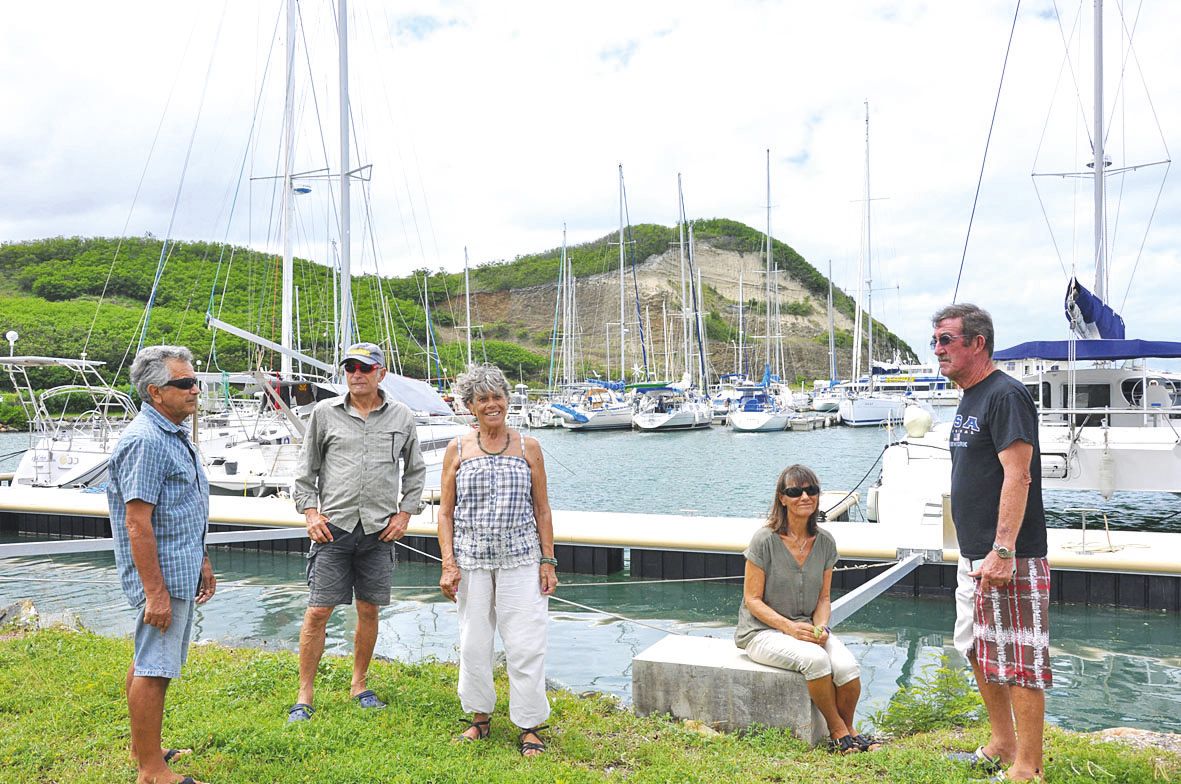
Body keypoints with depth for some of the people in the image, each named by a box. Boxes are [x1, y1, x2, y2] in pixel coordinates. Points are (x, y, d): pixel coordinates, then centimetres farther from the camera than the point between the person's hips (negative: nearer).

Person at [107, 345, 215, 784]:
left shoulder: (175, 435, 14)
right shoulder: (145, 441, -19)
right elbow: (137, 524, -23)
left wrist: (202, 562, 25)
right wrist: (155, 592, -24)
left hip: (181, 570, 10)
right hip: (162, 574, -10)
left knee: (149, 661, 19)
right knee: (154, 668, -3)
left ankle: (143, 748, 31)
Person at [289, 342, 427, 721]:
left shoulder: (401, 417, 6)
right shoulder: (325, 413, 3)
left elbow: (415, 470, 15)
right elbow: (306, 469, 9)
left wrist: (404, 513, 6)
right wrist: (310, 512, 0)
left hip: (379, 530, 1)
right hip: (333, 526, -1)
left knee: (369, 610, 9)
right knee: (318, 611, -2)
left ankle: (359, 685, 25)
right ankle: (304, 697, 8)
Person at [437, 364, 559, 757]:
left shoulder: (528, 448, 5)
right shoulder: (457, 450, 5)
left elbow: (542, 509, 7)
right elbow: (445, 511, 6)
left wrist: (548, 561, 2)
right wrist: (448, 563, -3)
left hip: (520, 561, -1)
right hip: (472, 561, 1)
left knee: (525, 645, -3)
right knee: (473, 643, 8)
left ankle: (529, 726, 10)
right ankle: (480, 716, 27)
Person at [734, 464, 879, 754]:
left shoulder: (825, 542, 2)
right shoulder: (765, 540, -13)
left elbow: (824, 597, 10)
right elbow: (752, 600, -11)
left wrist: (820, 626, -11)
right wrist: (790, 627, -23)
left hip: (808, 627, 5)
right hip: (763, 630, -4)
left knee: (847, 667, -24)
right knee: (815, 658, -32)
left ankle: (847, 728, 4)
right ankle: (838, 731, -10)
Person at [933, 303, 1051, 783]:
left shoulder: (1006, 395, -15)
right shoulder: (970, 398, 15)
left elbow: (1018, 477, -22)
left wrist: (1002, 552, -26)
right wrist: (975, 551, 19)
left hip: (1009, 560, -10)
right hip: (974, 556, 10)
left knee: (1018, 662, -1)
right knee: (979, 651, 18)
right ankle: (1002, 744, 32)